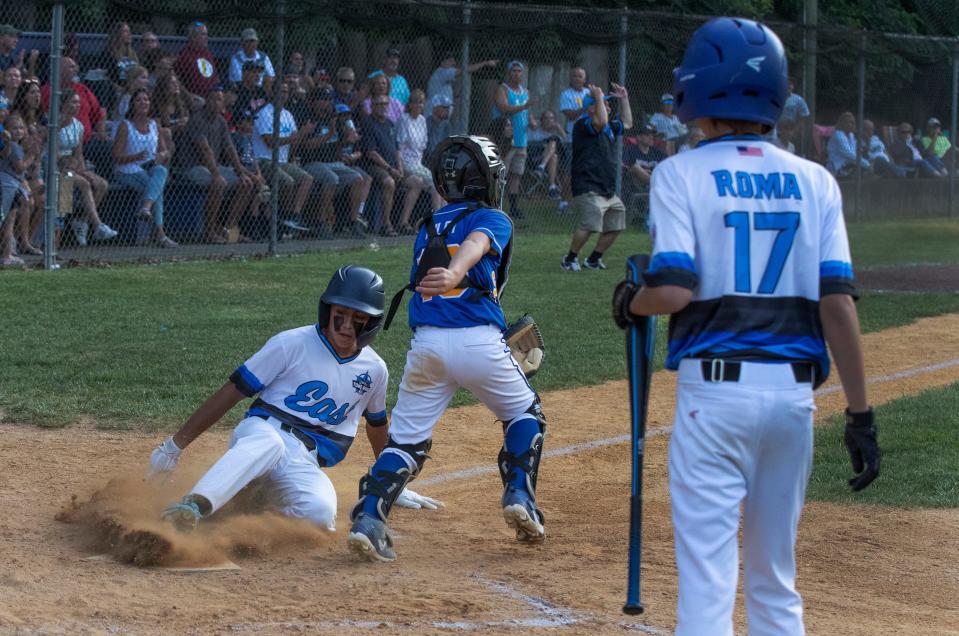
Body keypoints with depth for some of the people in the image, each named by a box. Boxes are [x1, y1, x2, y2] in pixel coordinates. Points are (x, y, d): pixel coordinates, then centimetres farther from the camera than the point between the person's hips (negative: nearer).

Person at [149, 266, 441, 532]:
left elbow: (377, 424, 31)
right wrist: (175, 445, -5)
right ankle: (193, 506, -60)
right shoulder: (292, 344, -3)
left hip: (305, 466, 4)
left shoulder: (375, 370, 10)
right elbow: (231, 393, -2)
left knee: (321, 512, -33)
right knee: (268, 443, -43)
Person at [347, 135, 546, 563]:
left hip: (425, 344, 3)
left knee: (406, 438, 4)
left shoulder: (427, 228, 22)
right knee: (524, 413, 22)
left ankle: (368, 519, -17)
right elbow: (475, 245, -17)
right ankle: (519, 496, 5)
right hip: (478, 341, -3)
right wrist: (455, 273, -38)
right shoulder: (493, 220, 6)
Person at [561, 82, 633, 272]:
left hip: (608, 190, 10)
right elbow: (601, 121, -28)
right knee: (590, 224, -22)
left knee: (615, 226, 12)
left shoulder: (609, 128, 20)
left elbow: (627, 124, 35)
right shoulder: (582, 124, -9)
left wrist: (624, 99, 28)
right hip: (588, 188, -10)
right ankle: (570, 259, -7)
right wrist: (598, 97, -16)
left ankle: (593, 259, 24)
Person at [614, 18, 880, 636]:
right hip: (794, 392, 4)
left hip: (716, 390, -4)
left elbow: (674, 289, -17)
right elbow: (838, 301, -1)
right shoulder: (814, 182, 5)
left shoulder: (682, 175, -5)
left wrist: (630, 302, 5)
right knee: (776, 580, 16)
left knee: (707, 580, -3)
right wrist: (860, 412, 2)